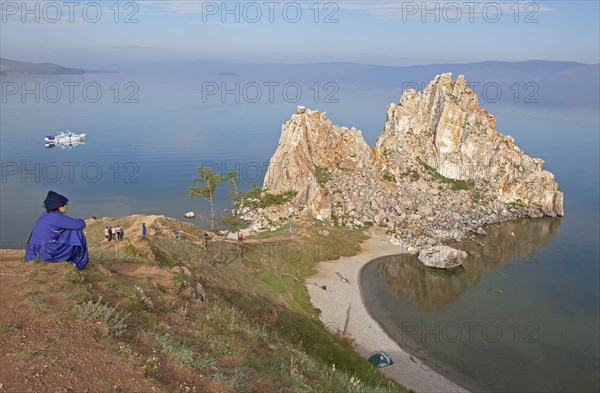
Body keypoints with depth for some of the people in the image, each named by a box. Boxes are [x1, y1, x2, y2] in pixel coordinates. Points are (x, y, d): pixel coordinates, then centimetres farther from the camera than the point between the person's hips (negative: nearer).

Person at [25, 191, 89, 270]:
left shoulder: (45, 215, 11)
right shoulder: (56, 217, -16)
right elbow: (81, 224, -16)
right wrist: (80, 221, 6)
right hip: (46, 254, -10)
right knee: (77, 233, -6)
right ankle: (81, 263, 4)